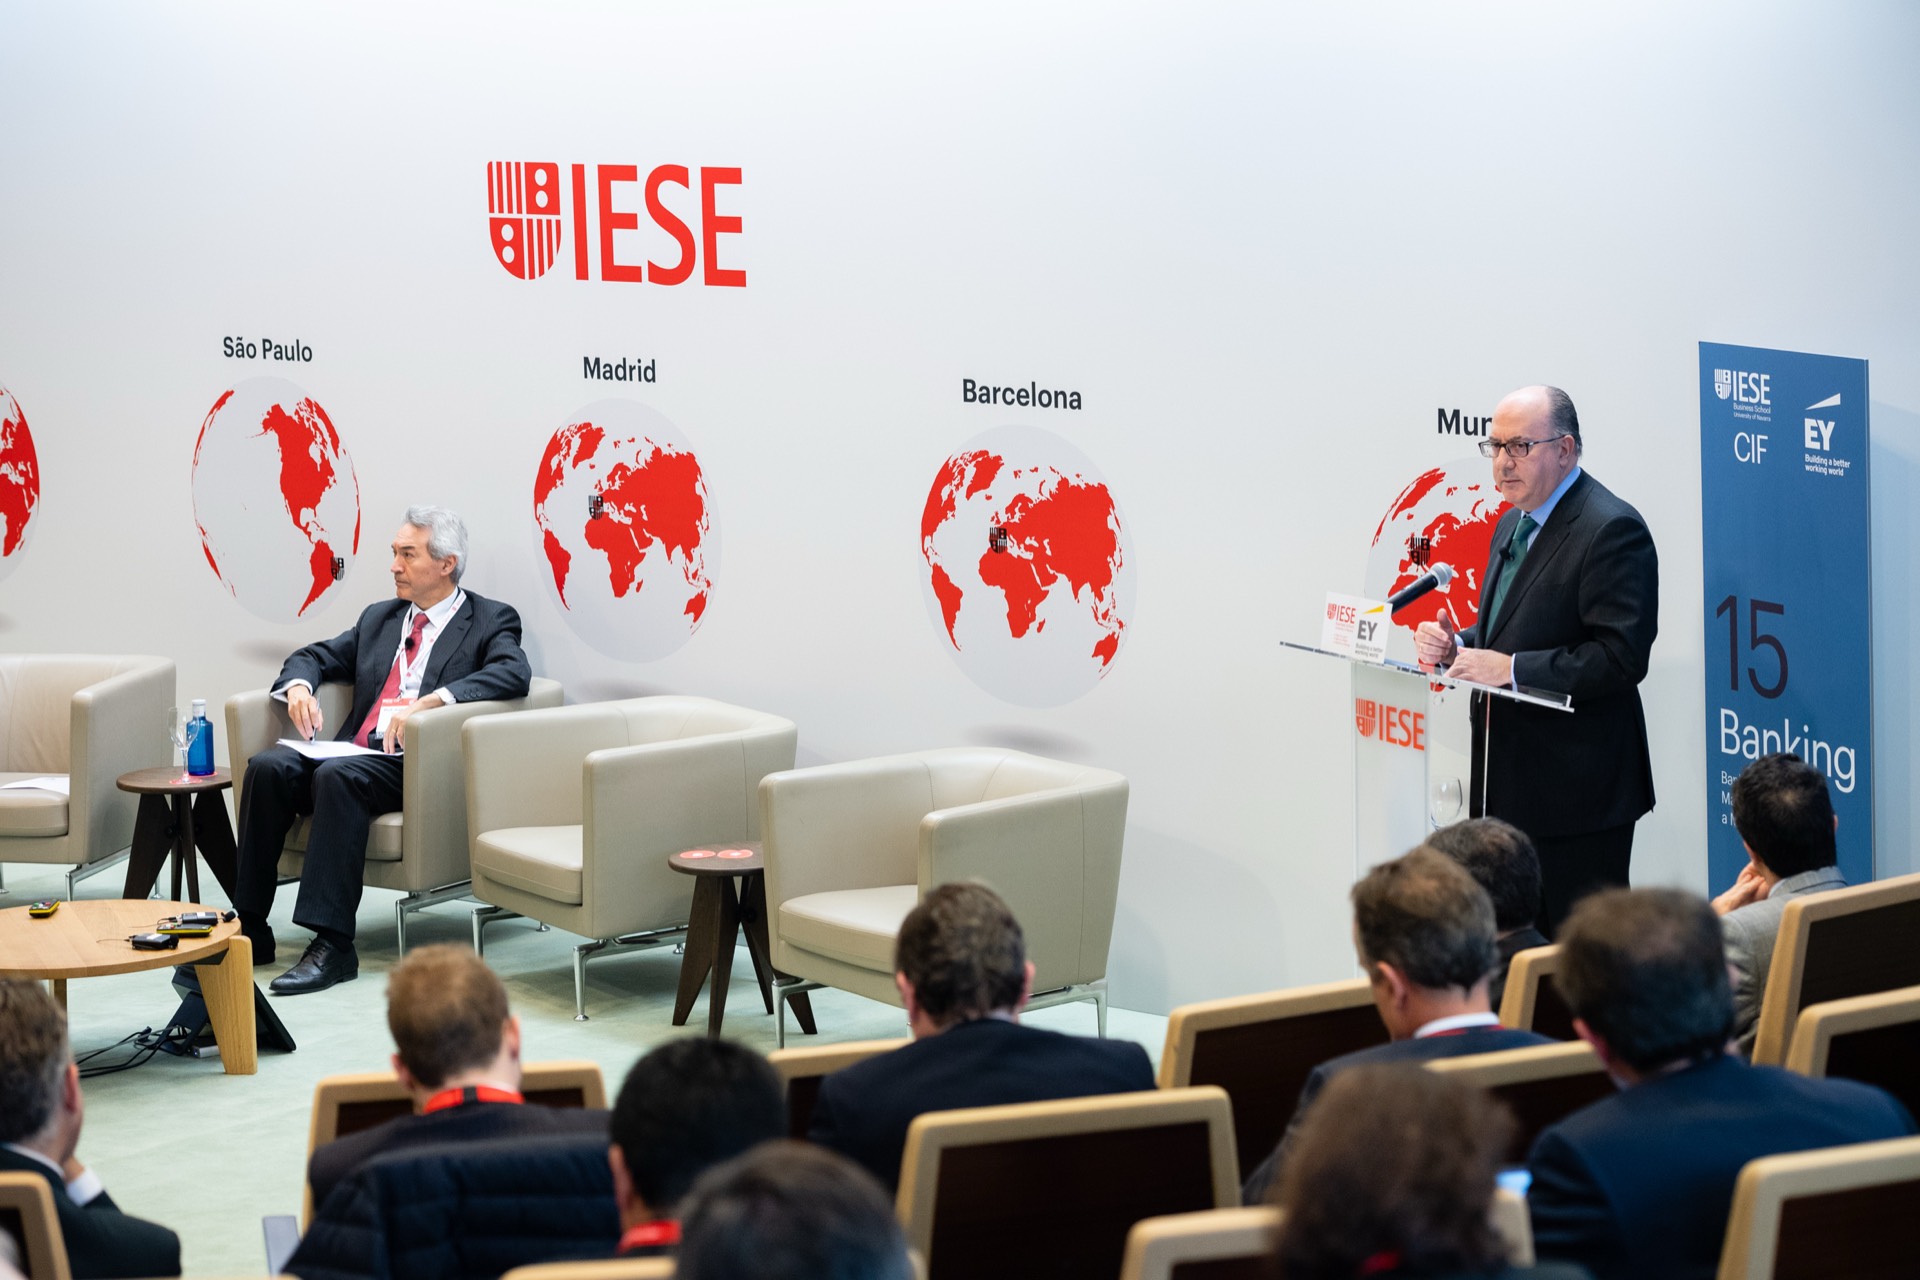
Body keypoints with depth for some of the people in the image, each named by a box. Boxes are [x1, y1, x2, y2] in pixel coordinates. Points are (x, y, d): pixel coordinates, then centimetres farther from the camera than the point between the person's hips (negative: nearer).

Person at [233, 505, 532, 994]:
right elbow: (315, 656, 28)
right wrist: (299, 685, 2)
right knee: (268, 766, -20)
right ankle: (250, 930, -17)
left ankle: (332, 944, -37)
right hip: (354, 753, 6)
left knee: (338, 775, -35)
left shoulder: (490, 620, 6)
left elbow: (513, 673, -13)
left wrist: (429, 701, -25)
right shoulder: (379, 618, 26)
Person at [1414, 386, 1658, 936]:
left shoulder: (1611, 530, -14)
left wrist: (1510, 668, -23)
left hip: (1577, 791, -9)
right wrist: (1455, 645, 3)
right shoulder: (1512, 525, 17)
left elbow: (1620, 657, -22)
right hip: (1511, 785, 9)